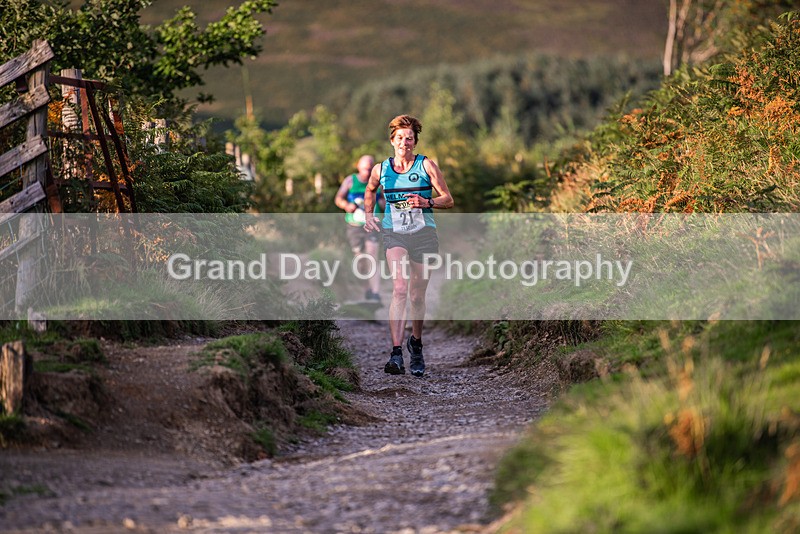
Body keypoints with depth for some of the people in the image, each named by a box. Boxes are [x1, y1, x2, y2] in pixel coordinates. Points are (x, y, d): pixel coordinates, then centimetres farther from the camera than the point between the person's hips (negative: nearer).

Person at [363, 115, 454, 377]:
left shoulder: (427, 165, -1)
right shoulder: (380, 169, 5)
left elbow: (448, 200, 1)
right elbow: (370, 191, 28)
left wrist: (427, 202, -16)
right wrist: (368, 216, 14)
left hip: (424, 234, 0)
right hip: (394, 233, 0)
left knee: (417, 295, 8)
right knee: (400, 288, -20)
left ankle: (415, 342, 34)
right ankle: (396, 353, -27)